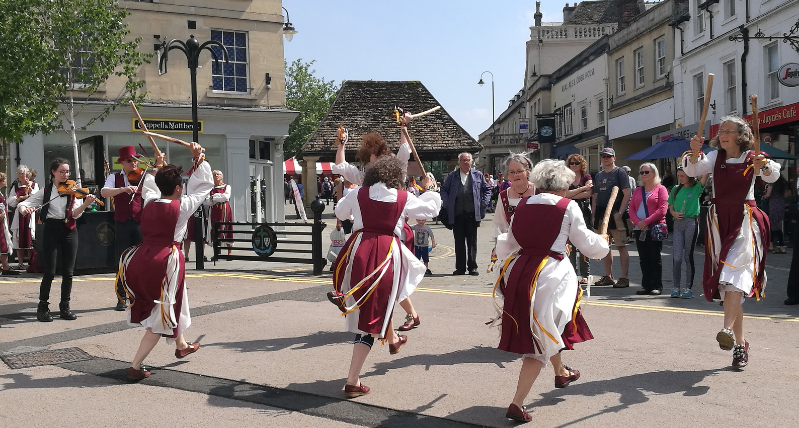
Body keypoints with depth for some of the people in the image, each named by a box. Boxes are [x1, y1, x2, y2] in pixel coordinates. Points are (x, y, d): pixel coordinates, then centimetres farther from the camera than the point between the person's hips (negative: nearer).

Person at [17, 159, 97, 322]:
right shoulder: (45, 191, 5)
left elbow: (75, 214, -5)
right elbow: (23, 204, 0)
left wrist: (86, 203, -24)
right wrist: (24, 209, -24)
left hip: (69, 231, 2)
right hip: (51, 230, -2)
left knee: (68, 272, 3)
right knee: (50, 272, -5)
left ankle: (65, 307, 14)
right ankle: (43, 307, 10)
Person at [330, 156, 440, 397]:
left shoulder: (359, 194, 6)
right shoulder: (404, 198, 5)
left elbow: (340, 212, 24)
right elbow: (430, 210, 21)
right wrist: (429, 190, 39)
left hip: (359, 250, 2)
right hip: (388, 254, -2)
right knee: (373, 316, 2)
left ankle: (392, 339, 53)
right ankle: (352, 381, 1)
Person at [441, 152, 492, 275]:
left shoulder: (477, 175, 9)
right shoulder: (452, 176, 9)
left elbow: (487, 189, 15)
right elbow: (444, 189, 14)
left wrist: (484, 203, 4)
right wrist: (447, 203, 2)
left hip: (472, 214, -1)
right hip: (457, 214, 1)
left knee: (472, 241, 3)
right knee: (459, 242, 5)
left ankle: (472, 267, 11)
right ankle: (460, 268, 12)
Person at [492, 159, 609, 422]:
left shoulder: (523, 205, 7)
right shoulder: (568, 207, -5)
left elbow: (508, 244, 18)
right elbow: (587, 243, 3)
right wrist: (603, 243, 25)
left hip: (519, 270, 6)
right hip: (549, 274, -6)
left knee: (541, 328, 28)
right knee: (542, 334, 2)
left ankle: (561, 373, 53)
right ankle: (517, 404, -3)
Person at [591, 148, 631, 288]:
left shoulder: (620, 172, -2)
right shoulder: (599, 175, 18)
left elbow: (627, 194, -9)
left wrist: (620, 212, -17)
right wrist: (594, 214, 11)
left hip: (615, 214, -7)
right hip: (601, 214, 7)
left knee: (621, 246, -6)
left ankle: (624, 278, -4)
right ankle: (608, 276, 19)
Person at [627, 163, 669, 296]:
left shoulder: (660, 189, 0)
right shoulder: (638, 191, 18)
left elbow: (662, 209, -10)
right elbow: (631, 209, 10)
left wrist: (646, 221, -15)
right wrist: (637, 222, -8)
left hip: (655, 229, -5)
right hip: (640, 230, 5)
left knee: (655, 258, -2)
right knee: (643, 258, 7)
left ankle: (657, 286, 3)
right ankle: (646, 286, 12)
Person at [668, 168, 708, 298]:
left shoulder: (696, 188, 3)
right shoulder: (676, 189, 15)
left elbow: (705, 174, -12)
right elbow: (671, 207, 18)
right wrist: (674, 213, -2)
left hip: (691, 223, -3)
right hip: (678, 224, 3)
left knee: (688, 257, 0)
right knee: (676, 258, -3)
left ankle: (688, 288, 7)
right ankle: (676, 287, 7)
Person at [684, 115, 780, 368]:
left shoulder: (752, 158, -1)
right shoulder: (715, 157, 9)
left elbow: (772, 176, -17)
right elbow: (692, 170, -6)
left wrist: (765, 166, -39)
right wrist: (694, 152, -25)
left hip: (744, 222, -4)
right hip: (720, 222, 4)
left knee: (734, 274, -23)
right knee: (729, 282, 7)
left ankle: (728, 329, -36)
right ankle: (740, 343, 15)